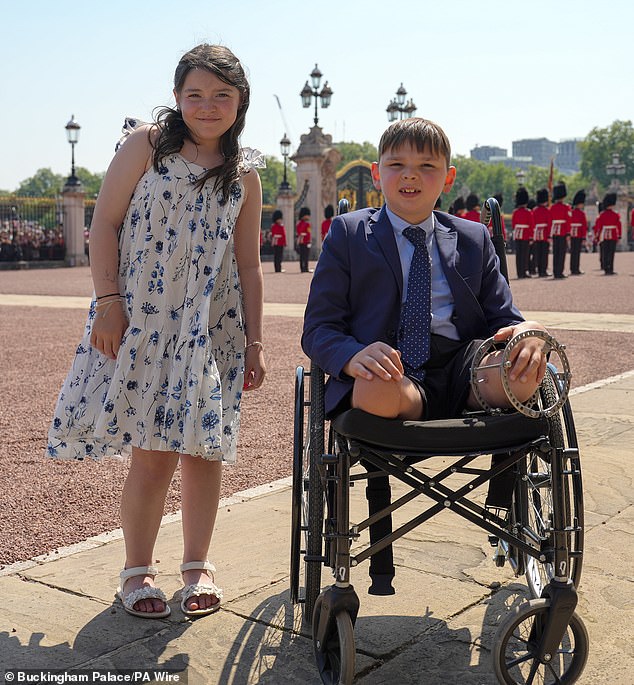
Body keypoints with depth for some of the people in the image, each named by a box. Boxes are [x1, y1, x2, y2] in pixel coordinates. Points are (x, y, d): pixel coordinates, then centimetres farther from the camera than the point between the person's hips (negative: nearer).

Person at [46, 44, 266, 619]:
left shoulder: (245, 176, 9)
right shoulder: (148, 143, 1)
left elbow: (249, 265, 10)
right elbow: (105, 222, -2)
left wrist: (254, 343, 7)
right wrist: (107, 301, -11)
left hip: (212, 326, 3)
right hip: (141, 318, -2)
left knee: (203, 446, 4)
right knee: (153, 450, -2)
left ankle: (198, 564, 22)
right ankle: (138, 569, 16)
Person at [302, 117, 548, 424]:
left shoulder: (474, 239, 20)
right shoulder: (348, 234, 11)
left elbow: (502, 320, 17)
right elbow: (319, 329, 4)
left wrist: (529, 333, -10)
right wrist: (354, 356, -20)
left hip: (461, 375, 3)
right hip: (389, 371, -2)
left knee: (521, 372, -30)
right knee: (377, 389, -39)